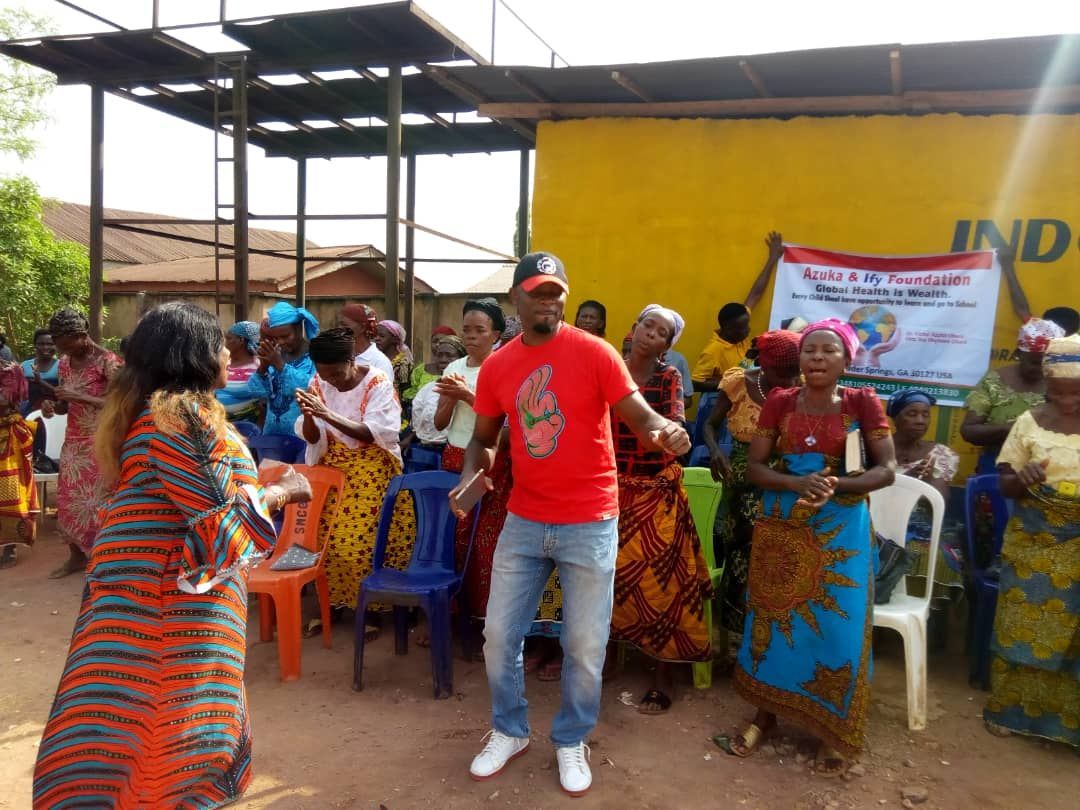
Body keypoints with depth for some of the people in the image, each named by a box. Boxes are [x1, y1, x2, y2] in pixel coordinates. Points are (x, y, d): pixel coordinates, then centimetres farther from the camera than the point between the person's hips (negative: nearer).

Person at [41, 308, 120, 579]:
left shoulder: (106, 360, -13)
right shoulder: (65, 361, 8)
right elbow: (67, 403, 15)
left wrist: (79, 396, -21)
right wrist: (52, 404, -8)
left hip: (99, 441, -7)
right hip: (73, 440, 7)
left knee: (96, 498, -4)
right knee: (68, 498, 9)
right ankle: (76, 556, 22)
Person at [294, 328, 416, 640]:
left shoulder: (378, 384, -14)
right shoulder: (318, 384, -2)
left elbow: (372, 433, -23)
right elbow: (312, 438, -3)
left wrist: (327, 414, -33)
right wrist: (308, 415, -26)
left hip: (371, 471, -4)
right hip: (331, 469, 4)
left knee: (364, 541, -8)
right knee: (324, 538, 1)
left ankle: (370, 607, 9)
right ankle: (332, 601, 20)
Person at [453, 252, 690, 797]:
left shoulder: (594, 353, -9)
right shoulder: (496, 367, 3)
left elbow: (639, 414, -12)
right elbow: (483, 437, 12)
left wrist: (662, 430, -35)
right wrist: (469, 476, -8)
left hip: (589, 524, -3)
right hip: (524, 522, 4)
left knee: (584, 645, 8)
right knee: (499, 634, 10)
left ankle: (571, 741, 32)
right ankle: (508, 731, 35)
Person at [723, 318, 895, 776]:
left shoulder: (863, 403, -4)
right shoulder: (779, 403, 0)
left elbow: (886, 470, -6)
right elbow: (754, 468, -3)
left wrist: (835, 486, -22)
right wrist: (798, 483, -21)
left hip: (839, 530, -1)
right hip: (781, 527, 2)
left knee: (836, 625, 3)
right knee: (774, 617, 10)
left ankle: (834, 731, 21)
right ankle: (766, 713, 28)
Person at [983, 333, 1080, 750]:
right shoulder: (1029, 422, -2)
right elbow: (1005, 485, 1)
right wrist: (1022, 479, -21)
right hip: (1033, 542, 0)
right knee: (1022, 625, 6)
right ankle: (1010, 708, 21)